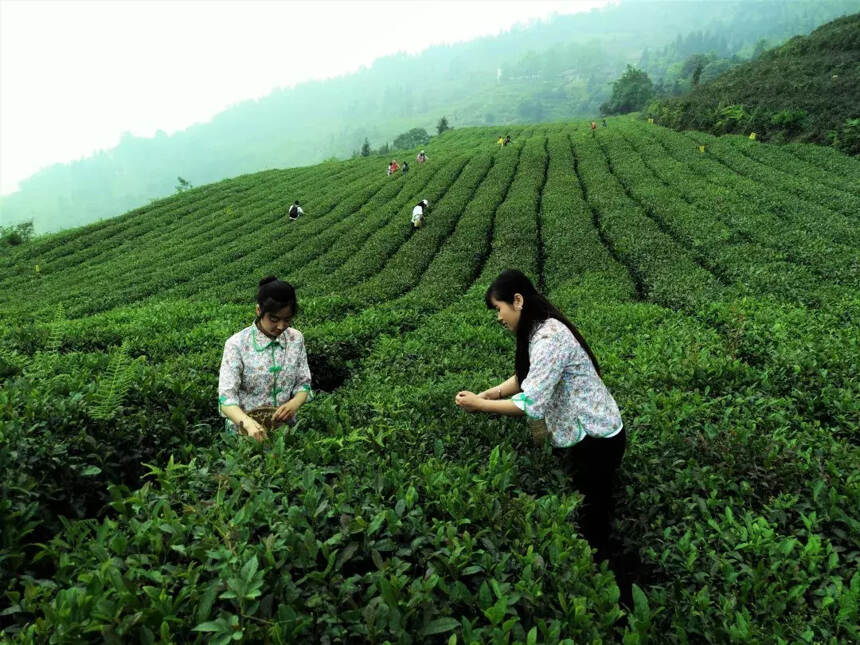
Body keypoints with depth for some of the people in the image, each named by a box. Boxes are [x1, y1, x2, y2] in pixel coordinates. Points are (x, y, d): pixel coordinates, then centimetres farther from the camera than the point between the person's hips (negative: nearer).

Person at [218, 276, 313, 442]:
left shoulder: (296, 339, 0)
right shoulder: (237, 344, -10)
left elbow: (303, 383, 6)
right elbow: (226, 397, -15)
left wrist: (294, 404, -15)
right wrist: (248, 422, -31)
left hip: (285, 428, 2)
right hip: (246, 431, -2)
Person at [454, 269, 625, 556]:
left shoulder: (549, 339, -26)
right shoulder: (541, 330, 6)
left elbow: (531, 404, -29)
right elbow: (527, 377, 13)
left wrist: (479, 405, -20)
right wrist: (491, 392, -2)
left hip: (594, 440, -10)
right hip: (580, 435, 10)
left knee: (589, 519, 5)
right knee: (579, 513, 20)